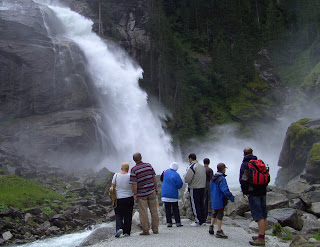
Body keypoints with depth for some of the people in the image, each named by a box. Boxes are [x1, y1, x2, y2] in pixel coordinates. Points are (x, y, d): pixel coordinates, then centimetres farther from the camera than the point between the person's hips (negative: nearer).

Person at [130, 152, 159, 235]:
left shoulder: (134, 169, -11)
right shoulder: (149, 165, -1)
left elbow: (134, 183, -14)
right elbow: (154, 178, 3)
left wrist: (135, 194, -6)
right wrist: (156, 188, 12)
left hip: (141, 194, -3)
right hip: (151, 191, 3)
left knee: (143, 212, 4)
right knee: (154, 211, 10)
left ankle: (145, 230, 8)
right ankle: (155, 229, 16)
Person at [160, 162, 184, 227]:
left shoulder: (165, 172, 2)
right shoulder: (176, 175, -10)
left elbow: (161, 178, 17)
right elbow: (179, 185, -9)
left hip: (165, 194, 3)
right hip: (173, 195, -3)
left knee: (167, 209, 7)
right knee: (175, 209, 6)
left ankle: (169, 223, 6)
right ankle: (178, 223, 6)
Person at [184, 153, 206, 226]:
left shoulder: (191, 167, -14)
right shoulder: (202, 166, 11)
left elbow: (187, 179, -18)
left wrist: (185, 175, 2)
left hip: (194, 188, -8)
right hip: (202, 187, 8)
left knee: (195, 205, 1)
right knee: (201, 204, 13)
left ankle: (198, 221, 4)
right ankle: (203, 221, 18)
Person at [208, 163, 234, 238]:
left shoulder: (213, 178, 8)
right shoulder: (222, 179, -21)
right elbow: (225, 190, -29)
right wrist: (231, 197, -23)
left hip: (214, 200, 8)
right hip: (220, 201, -8)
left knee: (214, 214, 22)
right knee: (220, 215, -1)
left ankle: (211, 227, 28)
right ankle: (219, 231, 4)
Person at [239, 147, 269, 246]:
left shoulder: (245, 164, -8)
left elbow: (243, 180, -15)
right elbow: (267, 178, 16)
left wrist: (245, 192, -5)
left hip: (253, 193, -7)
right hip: (263, 192, 7)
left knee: (259, 216, -6)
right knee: (264, 215, 11)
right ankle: (262, 235, 22)